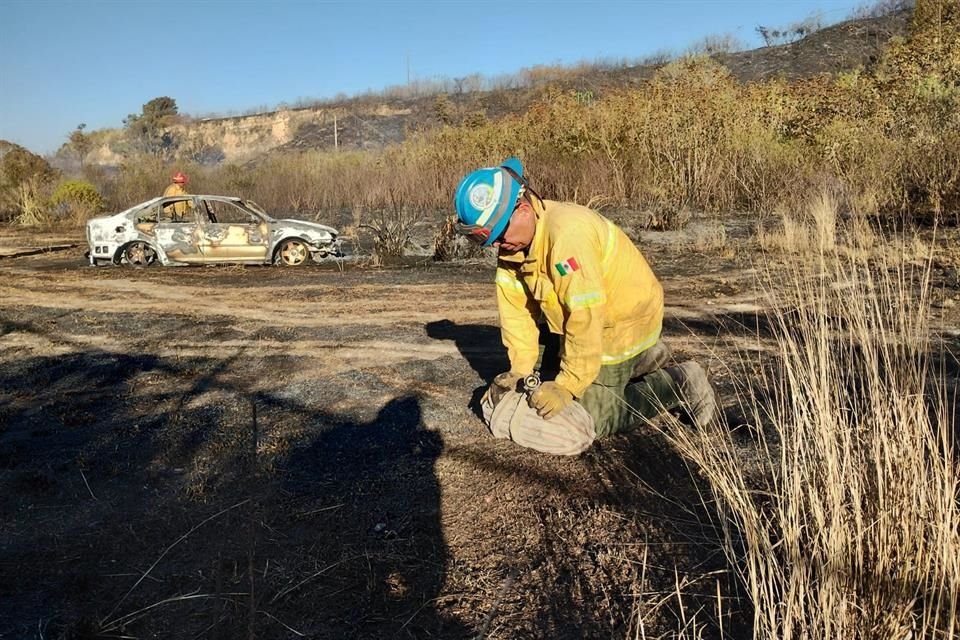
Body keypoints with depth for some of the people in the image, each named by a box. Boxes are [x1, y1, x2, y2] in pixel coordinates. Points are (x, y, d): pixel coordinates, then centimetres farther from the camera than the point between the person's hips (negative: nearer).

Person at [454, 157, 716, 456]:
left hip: (625, 320, -9)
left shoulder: (567, 233, -34)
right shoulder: (512, 239, -7)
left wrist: (568, 386, -28)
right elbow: (516, 306, -4)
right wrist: (522, 368, -7)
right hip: (582, 319, 9)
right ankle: (641, 360, 29)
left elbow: (586, 315, -34)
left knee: (592, 415, -6)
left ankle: (680, 384, 8)